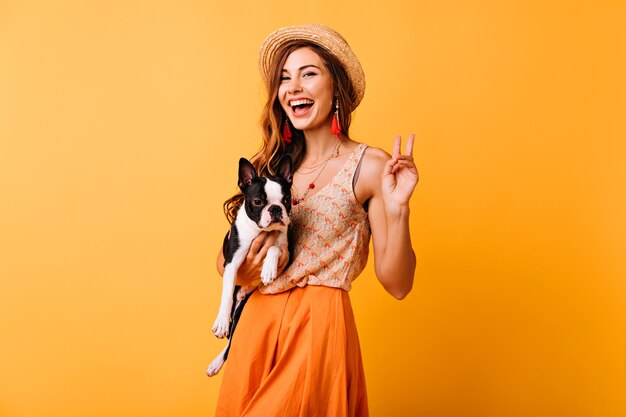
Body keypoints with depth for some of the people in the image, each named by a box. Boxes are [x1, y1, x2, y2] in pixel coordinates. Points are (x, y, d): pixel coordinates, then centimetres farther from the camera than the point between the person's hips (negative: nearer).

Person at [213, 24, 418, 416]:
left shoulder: (369, 166, -6)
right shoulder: (273, 165, 7)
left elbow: (397, 284, -9)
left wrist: (398, 209, -23)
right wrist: (238, 272, -9)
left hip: (319, 325, -5)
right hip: (256, 325, 5)